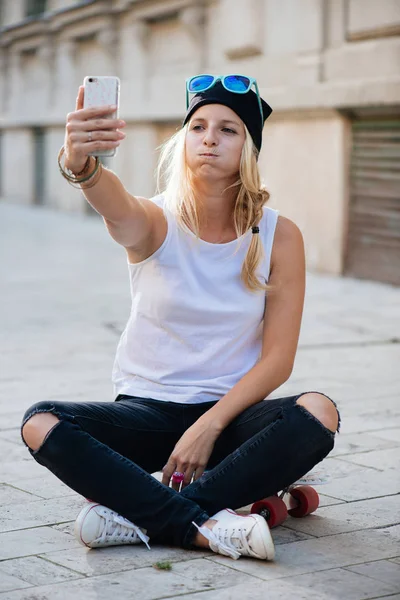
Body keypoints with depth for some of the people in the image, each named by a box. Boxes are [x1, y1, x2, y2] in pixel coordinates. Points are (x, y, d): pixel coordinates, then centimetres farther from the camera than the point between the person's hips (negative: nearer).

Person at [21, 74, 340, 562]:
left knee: (319, 413, -30)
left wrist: (210, 426, -19)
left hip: (232, 412, 1)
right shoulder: (155, 222, -7)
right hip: (147, 408, 0)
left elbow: (278, 356, -7)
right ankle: (203, 527, -29)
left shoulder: (279, 237, -4)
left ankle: (141, 516, -26)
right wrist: (80, 164, -57)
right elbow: (116, 207, -34)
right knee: (40, 425, -26)